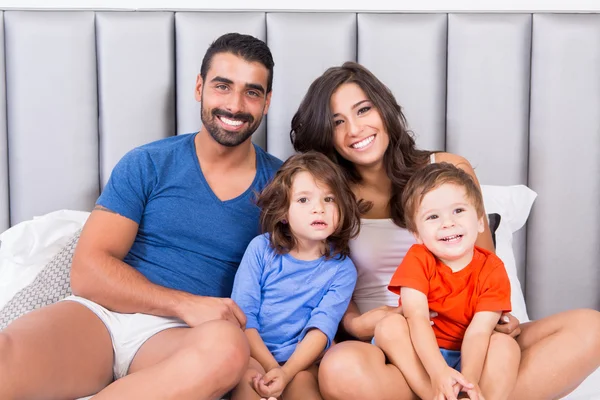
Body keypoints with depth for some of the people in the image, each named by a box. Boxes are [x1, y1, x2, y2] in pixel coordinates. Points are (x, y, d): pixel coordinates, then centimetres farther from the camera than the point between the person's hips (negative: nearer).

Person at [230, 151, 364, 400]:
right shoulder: (261, 249, -2)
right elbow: (242, 314, -5)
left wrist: (286, 373, -27)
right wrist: (271, 367, -17)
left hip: (300, 361, 0)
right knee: (249, 378, -32)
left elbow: (321, 328, -12)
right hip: (253, 354, 0)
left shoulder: (342, 269, -1)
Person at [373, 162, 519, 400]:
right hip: (419, 356, 0)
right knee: (389, 326, -26)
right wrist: (439, 373, -38)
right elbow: (417, 317, -22)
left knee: (507, 345, -26)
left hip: (467, 358, 0)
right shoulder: (418, 259, -9)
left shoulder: (492, 270, -8)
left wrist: (470, 380, -39)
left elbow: (479, 331, -20)